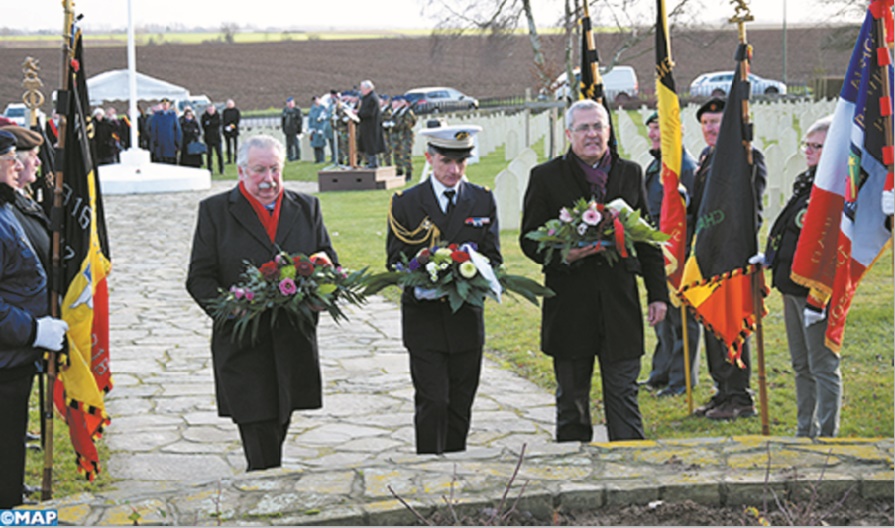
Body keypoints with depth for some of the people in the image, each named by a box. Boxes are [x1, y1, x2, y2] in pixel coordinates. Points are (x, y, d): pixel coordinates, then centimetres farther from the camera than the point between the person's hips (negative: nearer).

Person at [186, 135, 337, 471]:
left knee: (279, 428, 13)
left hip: (294, 341, 3)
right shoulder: (215, 211, 3)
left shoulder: (307, 207, 12)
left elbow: (330, 265, 14)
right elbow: (200, 278, 1)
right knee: (259, 439, -8)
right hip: (243, 345, -3)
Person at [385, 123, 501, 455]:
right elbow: (396, 261, -1)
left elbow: (493, 257, 7)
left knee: (460, 407, 9)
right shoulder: (405, 203, 0)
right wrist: (419, 288, -21)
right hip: (424, 319, -3)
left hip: (467, 318, 3)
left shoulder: (483, 201, 7)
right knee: (432, 403, -8)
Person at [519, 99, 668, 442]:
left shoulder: (630, 173, 10)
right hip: (569, 303, -1)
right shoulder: (546, 177, 1)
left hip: (620, 301, 1)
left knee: (623, 395, 2)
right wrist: (562, 255, -18)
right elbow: (529, 239, 1)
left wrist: (658, 293, 8)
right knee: (571, 401, 9)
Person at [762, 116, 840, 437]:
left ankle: (826, 436, 6)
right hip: (792, 287, 10)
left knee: (822, 366, -2)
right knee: (801, 366, 17)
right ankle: (805, 432, 27)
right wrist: (770, 258, 20)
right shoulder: (806, 182, 13)